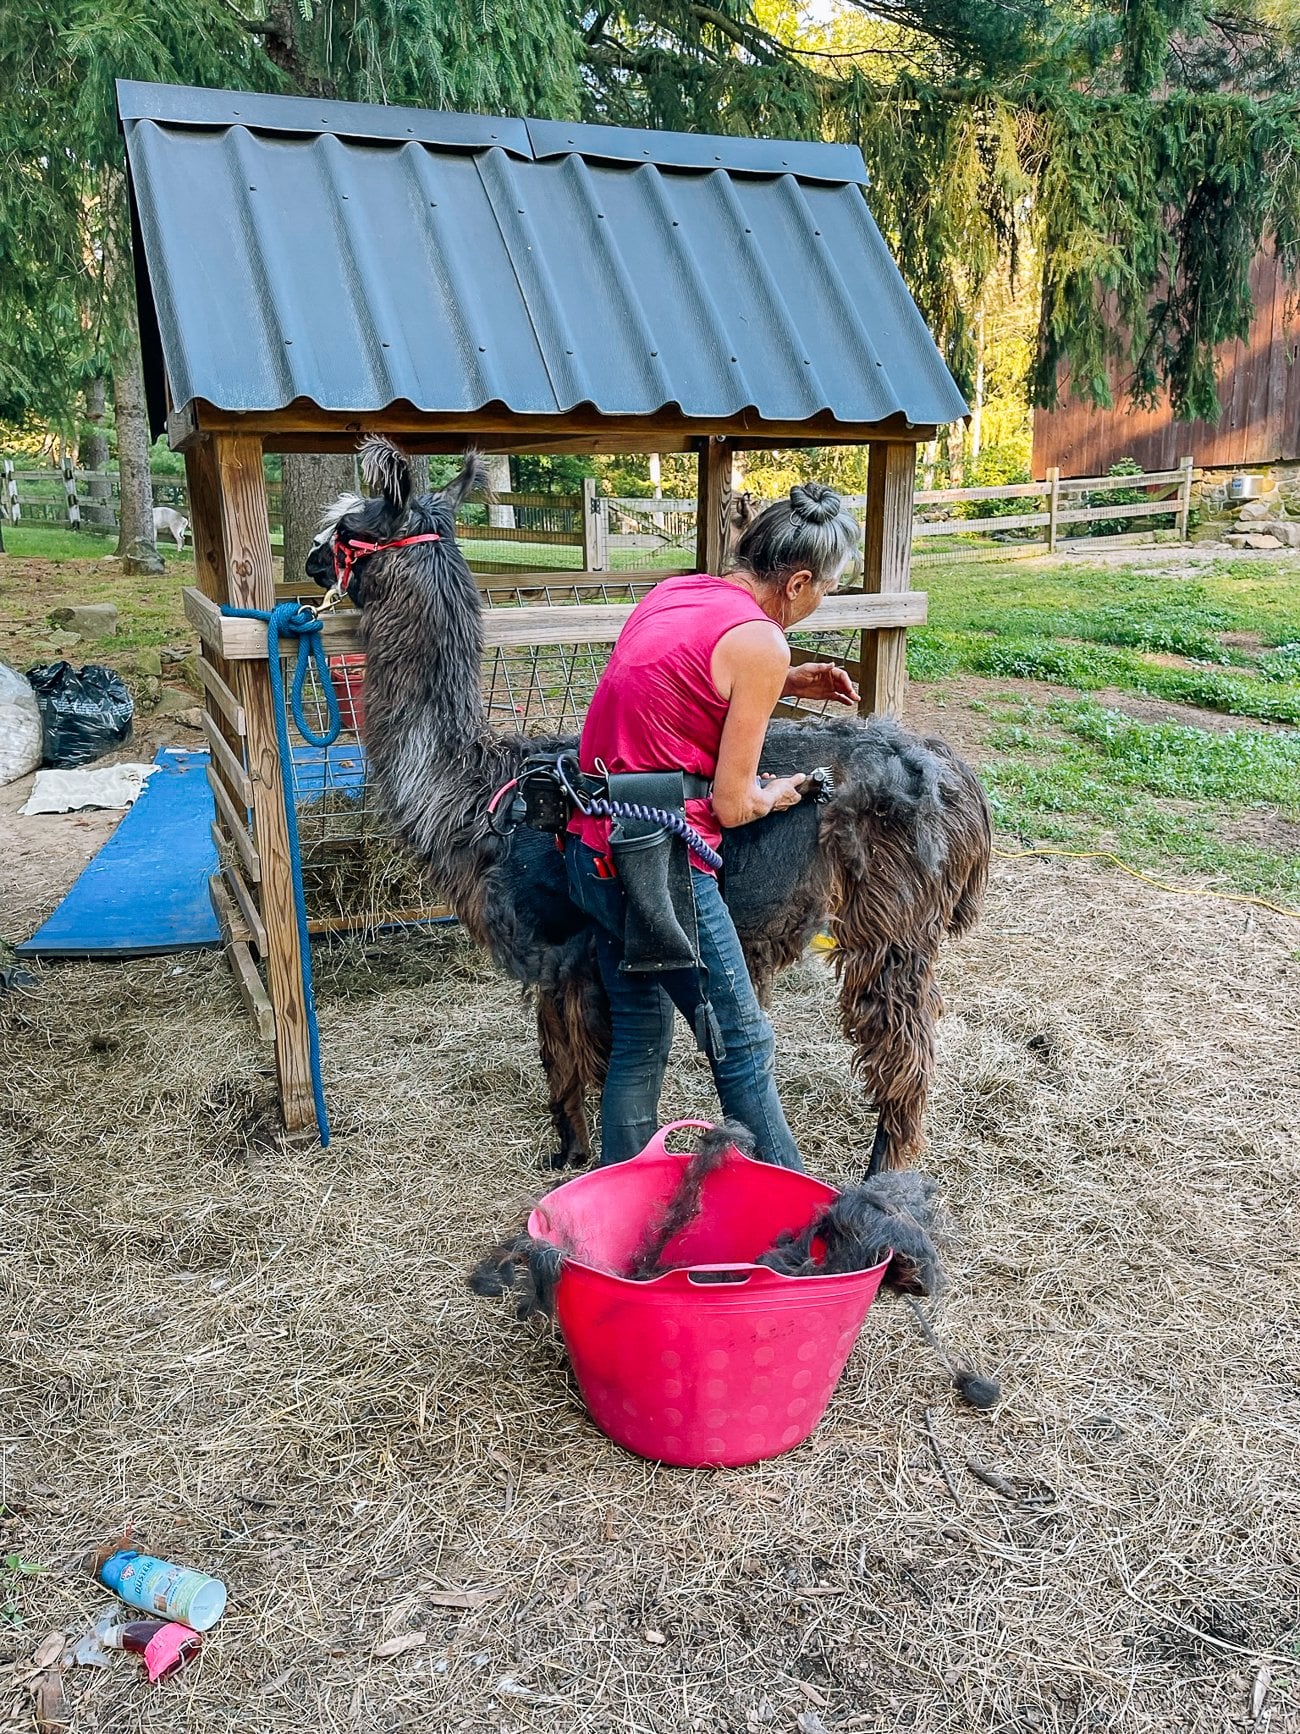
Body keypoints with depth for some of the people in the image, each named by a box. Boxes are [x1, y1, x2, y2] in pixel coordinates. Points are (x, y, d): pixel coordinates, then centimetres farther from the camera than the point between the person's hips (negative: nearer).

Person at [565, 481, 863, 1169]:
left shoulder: (676, 591, 9)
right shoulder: (761, 642, -14)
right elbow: (731, 806, -12)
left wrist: (786, 684, 21)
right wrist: (776, 794, 9)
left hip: (591, 849, 9)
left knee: (639, 1041, 20)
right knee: (744, 1048, 6)